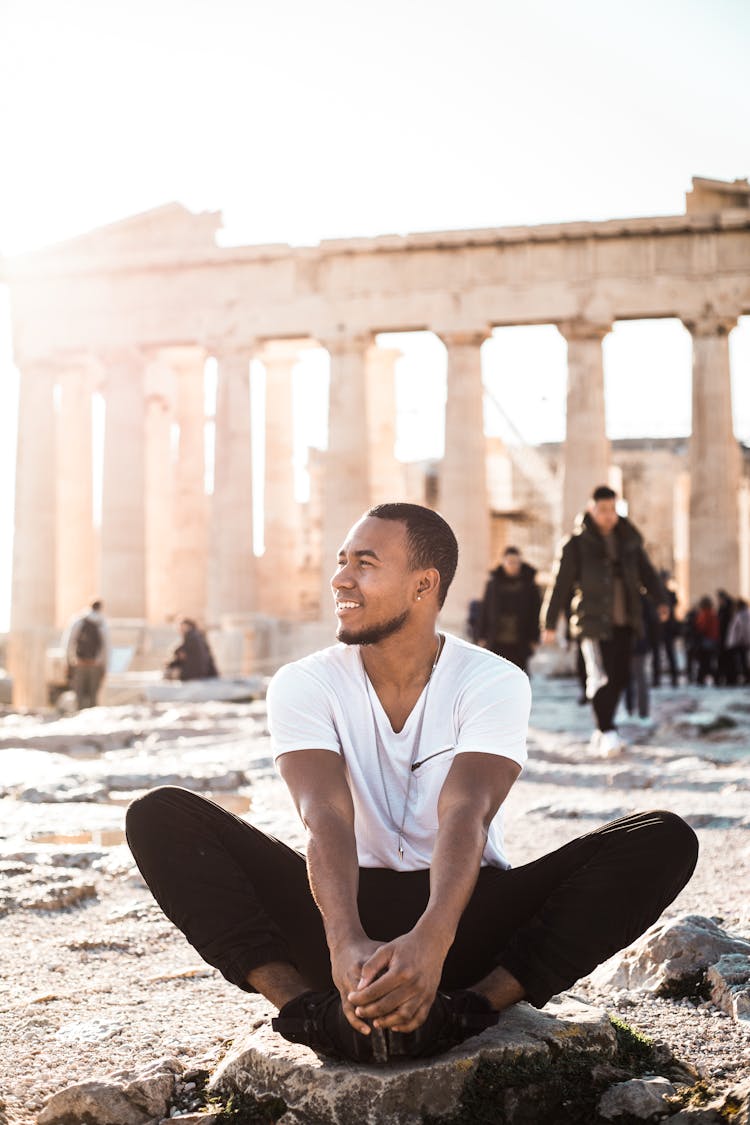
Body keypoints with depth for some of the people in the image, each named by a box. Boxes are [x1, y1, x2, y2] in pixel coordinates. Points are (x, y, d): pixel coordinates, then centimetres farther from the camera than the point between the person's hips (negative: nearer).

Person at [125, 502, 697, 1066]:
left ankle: (469, 1008, -33)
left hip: (466, 915, 0)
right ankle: (308, 1007, -30)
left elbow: (464, 818, -24)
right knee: (161, 814, -19)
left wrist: (431, 941, -44)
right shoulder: (303, 684, -5)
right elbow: (327, 819, -21)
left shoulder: (493, 681, -9)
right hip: (346, 912, 1)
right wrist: (344, 940, -41)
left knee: (664, 840, -24)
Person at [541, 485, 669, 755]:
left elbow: (646, 571, 8)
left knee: (620, 676, 6)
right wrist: (550, 623, -2)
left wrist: (660, 600, -9)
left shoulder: (628, 539, 10)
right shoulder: (576, 543, -3)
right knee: (601, 677, -12)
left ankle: (602, 730, 19)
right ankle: (607, 732, -8)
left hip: (624, 622, 5)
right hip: (593, 620, -5)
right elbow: (561, 583, -2)